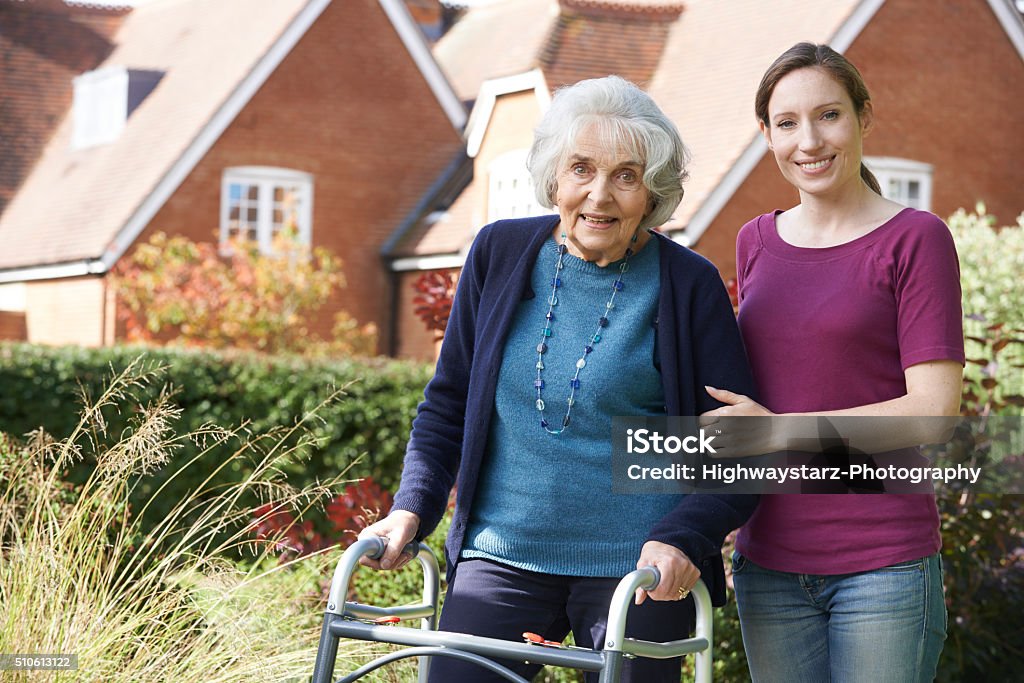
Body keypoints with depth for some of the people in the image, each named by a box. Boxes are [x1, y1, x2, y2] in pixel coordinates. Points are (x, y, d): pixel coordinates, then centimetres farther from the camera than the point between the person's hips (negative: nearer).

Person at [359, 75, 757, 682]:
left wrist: (681, 539, -18)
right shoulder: (501, 252, 4)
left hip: (637, 571, -2)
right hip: (501, 558, 2)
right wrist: (412, 509, 0)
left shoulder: (687, 285, -4)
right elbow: (448, 402, 13)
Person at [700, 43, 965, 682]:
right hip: (769, 566, 5)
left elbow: (935, 409, -12)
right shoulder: (757, 242, 10)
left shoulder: (914, 238, -5)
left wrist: (782, 430, -14)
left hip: (884, 559, -5)